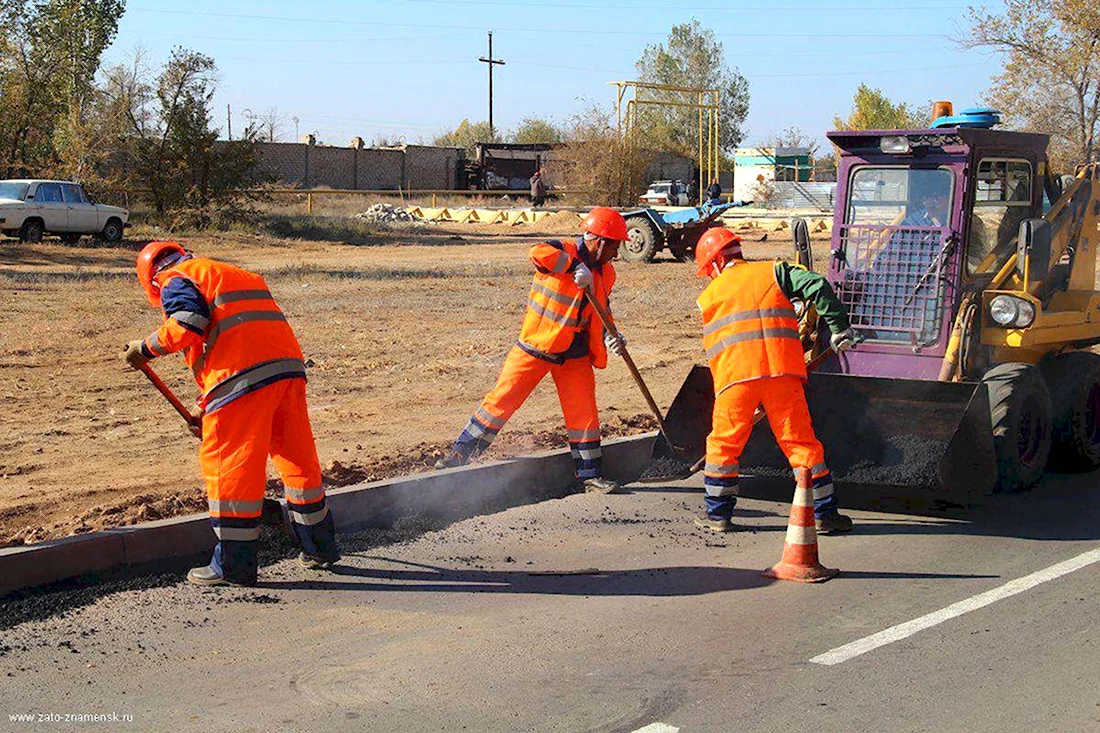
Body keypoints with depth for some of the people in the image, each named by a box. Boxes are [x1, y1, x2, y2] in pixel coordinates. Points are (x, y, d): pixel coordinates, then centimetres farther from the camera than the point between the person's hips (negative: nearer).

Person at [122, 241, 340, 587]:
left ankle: (233, 565, 1)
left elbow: (186, 326, -12)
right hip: (289, 366, 8)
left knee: (229, 466, -1)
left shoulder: (176, 280, 8)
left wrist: (146, 348, 4)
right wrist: (210, 404, 36)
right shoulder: (233, 274, 34)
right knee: (298, 458, 17)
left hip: (245, 376, -8)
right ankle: (320, 547, 29)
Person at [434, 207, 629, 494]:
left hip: (574, 356, 5)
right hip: (535, 347, -5)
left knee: (584, 413, 2)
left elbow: (601, 314, 13)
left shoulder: (605, 273, 6)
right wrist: (576, 268, -46)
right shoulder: (563, 252, -15)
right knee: (500, 401, -1)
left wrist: (609, 338, -6)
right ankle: (460, 454, 10)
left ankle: (591, 475, 13)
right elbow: (538, 253, -38)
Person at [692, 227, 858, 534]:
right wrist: (839, 327, 7)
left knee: (724, 443, 12)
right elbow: (817, 285, 1)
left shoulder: (709, 295, 20)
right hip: (782, 370, 1)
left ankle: (718, 514, 14)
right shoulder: (772, 272, 16)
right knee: (801, 440, 6)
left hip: (735, 374, 0)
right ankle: (825, 512, 8)